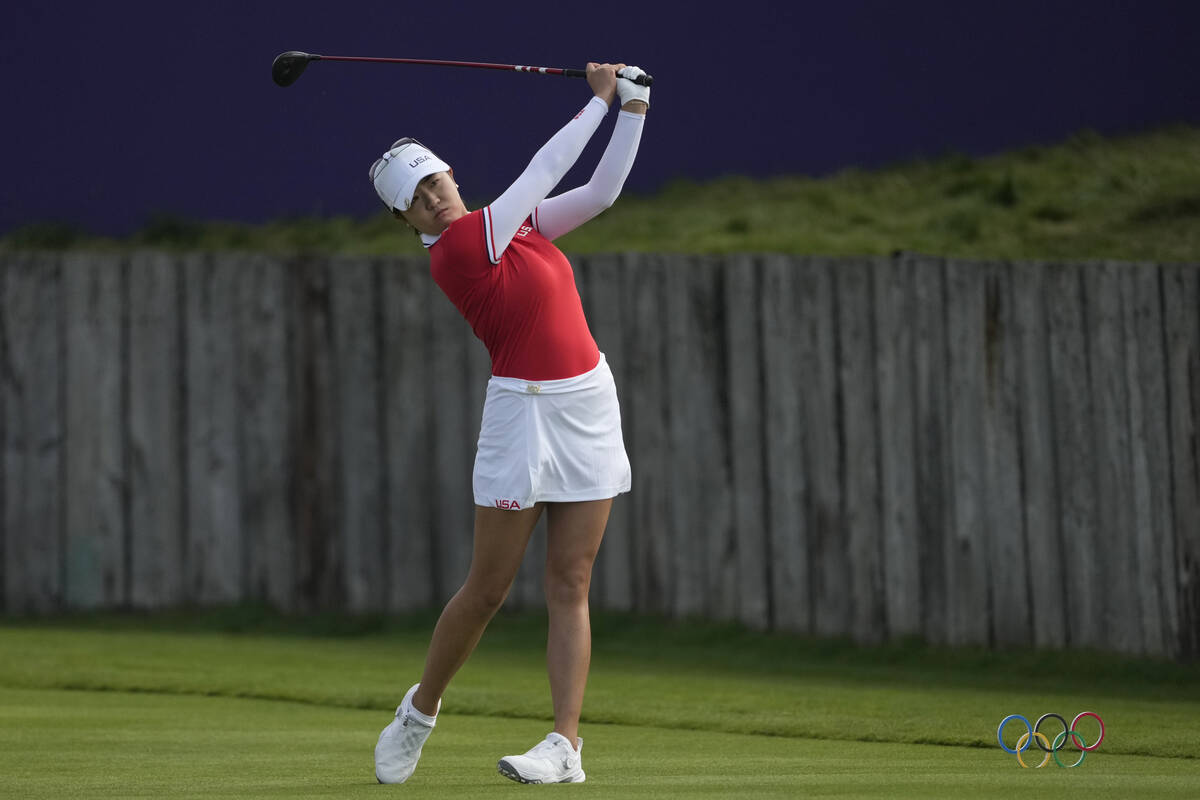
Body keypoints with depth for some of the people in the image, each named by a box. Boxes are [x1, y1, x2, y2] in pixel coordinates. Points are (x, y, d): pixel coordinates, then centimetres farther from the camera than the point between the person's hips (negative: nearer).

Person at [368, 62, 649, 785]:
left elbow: (601, 191, 8)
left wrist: (635, 107, 0)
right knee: (488, 589, 0)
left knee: (569, 585, 0)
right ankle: (421, 710, 23)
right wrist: (600, 102, -1)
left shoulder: (514, 221, 8)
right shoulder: (456, 251, -14)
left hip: (589, 403, 6)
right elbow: (545, 170, -10)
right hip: (524, 410, -6)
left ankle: (567, 744, -4)